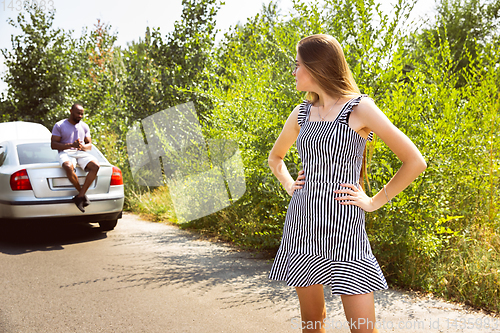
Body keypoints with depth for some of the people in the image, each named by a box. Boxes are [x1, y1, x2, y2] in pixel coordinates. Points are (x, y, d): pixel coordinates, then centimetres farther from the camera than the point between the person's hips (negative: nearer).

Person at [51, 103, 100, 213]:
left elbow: (89, 145, 18)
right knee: (68, 167, -41)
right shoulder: (59, 125, 7)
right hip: (66, 153, -4)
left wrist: (82, 146, -8)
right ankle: (83, 194, -22)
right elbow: (53, 144, -1)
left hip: (81, 153, 4)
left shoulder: (84, 126, 20)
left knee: (95, 166, -30)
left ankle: (80, 196, -30)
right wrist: (71, 145, -14)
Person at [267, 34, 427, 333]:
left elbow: (415, 162, -9)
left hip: (344, 228, -5)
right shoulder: (302, 113, 10)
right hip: (301, 223, 5)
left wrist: (374, 202, -7)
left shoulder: (360, 109, -7)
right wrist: (288, 184, 11)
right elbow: (275, 156, 29)